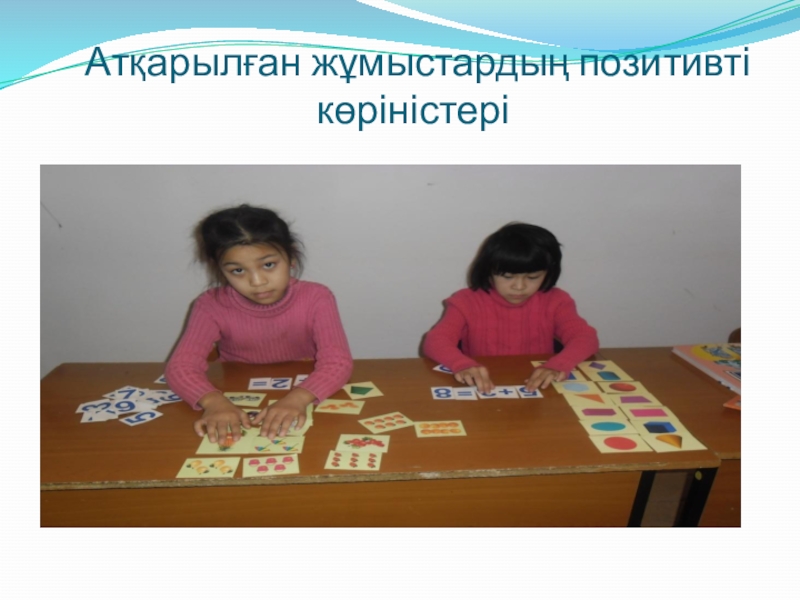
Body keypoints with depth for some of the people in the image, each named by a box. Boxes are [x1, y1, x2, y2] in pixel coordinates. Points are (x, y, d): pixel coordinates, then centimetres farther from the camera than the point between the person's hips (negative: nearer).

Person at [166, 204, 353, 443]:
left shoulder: (315, 298, -14)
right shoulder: (212, 305, -11)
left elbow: (337, 361, -23)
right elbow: (182, 365, -18)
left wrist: (298, 398, -41)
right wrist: (214, 402, -38)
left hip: (301, 406, 0)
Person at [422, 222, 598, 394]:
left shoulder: (554, 302, 1)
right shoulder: (467, 302, -5)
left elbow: (586, 338, -10)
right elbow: (435, 342, -15)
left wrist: (558, 365, -31)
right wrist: (463, 365, -36)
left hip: (537, 392, 1)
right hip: (483, 393, -1)